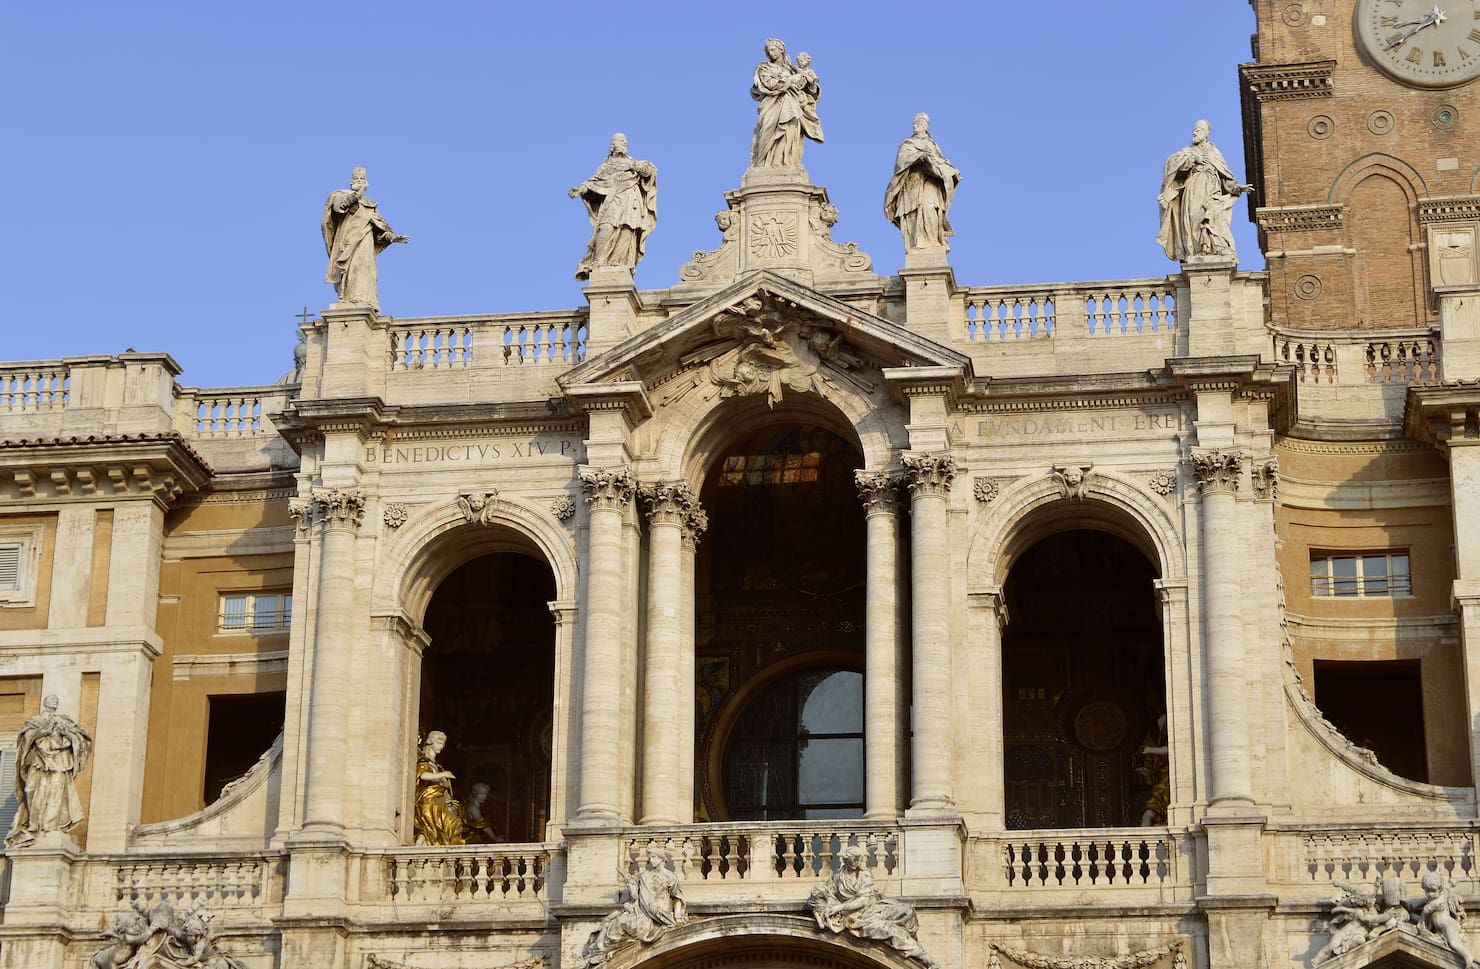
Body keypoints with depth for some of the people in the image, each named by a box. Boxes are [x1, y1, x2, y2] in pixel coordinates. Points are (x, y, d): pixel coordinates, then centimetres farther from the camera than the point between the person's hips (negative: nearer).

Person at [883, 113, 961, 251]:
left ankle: (932, 240, -23)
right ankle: (916, 244, -26)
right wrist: (921, 155, -23)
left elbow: (942, 162, 20)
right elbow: (903, 156, -6)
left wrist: (953, 172, 1)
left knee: (930, 208, -17)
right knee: (914, 211, -19)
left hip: (929, 182, 3)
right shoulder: (907, 143, 15)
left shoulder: (932, 144, 25)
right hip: (913, 181, -3)